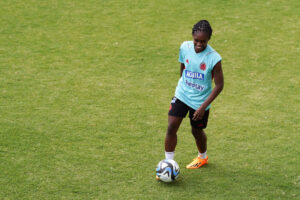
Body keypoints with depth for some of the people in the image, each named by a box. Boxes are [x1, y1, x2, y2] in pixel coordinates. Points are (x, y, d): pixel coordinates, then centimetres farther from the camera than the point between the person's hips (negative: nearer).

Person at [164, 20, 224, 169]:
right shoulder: (185, 47, -11)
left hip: (200, 100, -3)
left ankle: (202, 157, 44)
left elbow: (219, 85, -17)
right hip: (182, 95, 3)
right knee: (171, 127, -7)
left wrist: (203, 107, -20)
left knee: (196, 130, 14)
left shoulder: (214, 58, -24)